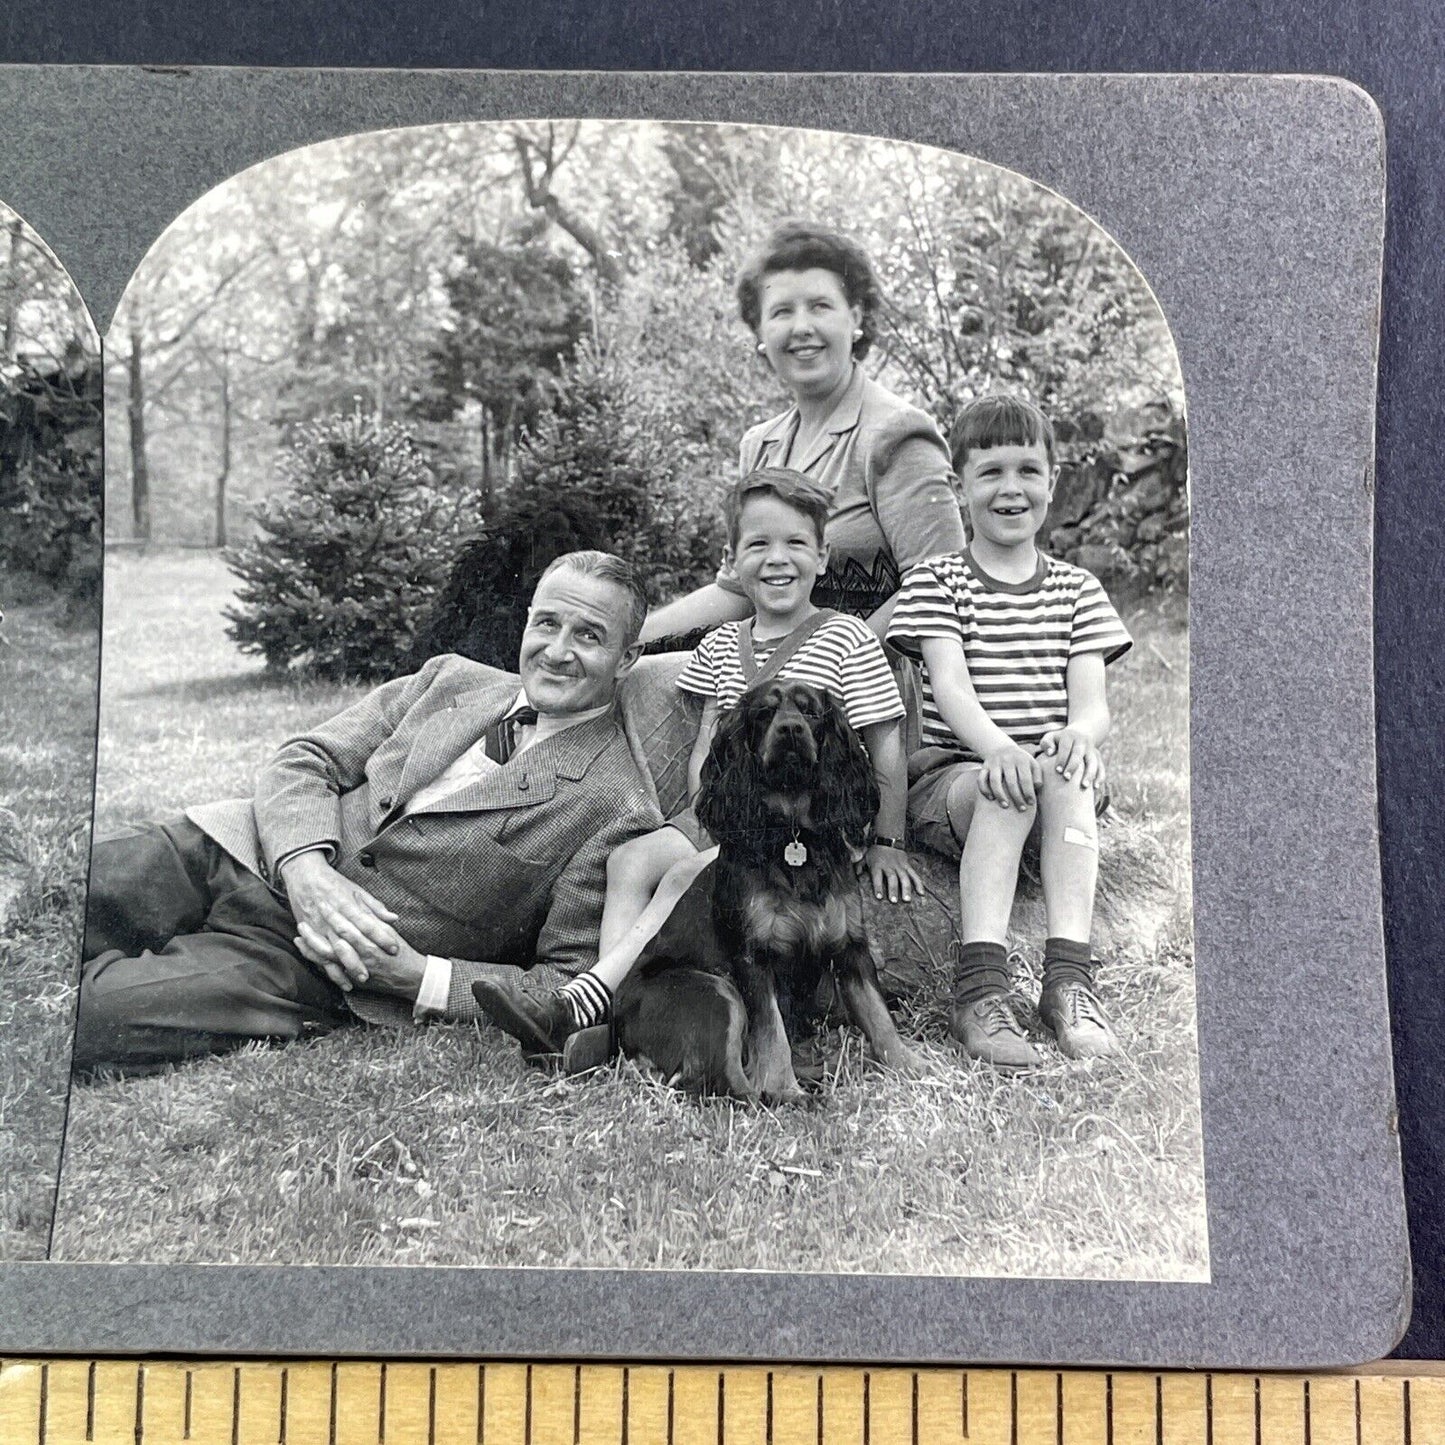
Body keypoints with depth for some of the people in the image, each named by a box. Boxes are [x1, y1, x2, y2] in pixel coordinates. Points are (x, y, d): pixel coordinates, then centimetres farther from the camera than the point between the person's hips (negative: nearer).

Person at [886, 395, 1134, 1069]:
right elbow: (948, 685, -11)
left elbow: (1092, 700, 2)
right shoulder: (935, 581, 6)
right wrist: (996, 746, -33)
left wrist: (1080, 733, -25)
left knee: (1065, 775, -33)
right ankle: (980, 986, -40)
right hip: (949, 776, -2)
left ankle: (1069, 980, -37)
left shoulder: (1076, 589, 16)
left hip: (1054, 773, 2)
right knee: (1008, 788, -35)